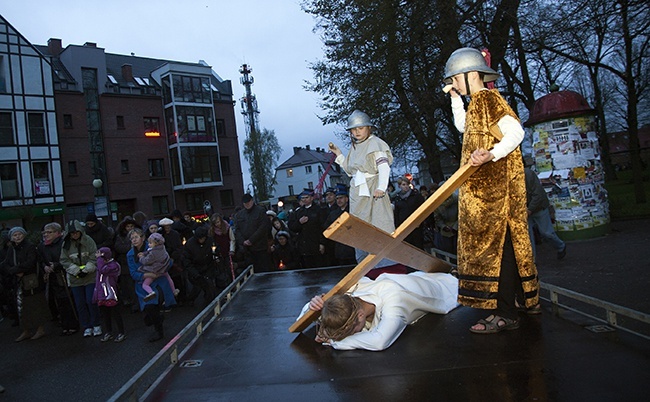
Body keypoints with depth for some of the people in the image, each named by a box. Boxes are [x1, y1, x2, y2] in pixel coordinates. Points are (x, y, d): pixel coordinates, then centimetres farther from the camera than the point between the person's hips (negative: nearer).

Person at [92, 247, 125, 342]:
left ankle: (121, 333, 9)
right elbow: (97, 279, 19)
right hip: (101, 295, 8)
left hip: (110, 295, -8)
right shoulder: (100, 265, 12)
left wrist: (99, 258, -19)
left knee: (115, 314, 0)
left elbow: (103, 270, -31)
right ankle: (108, 333, 27)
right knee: (104, 315, 15)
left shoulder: (113, 265, -12)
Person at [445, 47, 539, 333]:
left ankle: (505, 314, -4)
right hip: (483, 187, 10)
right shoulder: (478, 101, 19)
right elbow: (463, 126, 36)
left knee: (495, 243, -9)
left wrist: (491, 155, -36)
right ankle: (505, 308, 23)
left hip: (493, 186, -10)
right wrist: (455, 98, 28)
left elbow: (516, 131, -21)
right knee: (493, 243, 13)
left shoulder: (486, 98, -10)